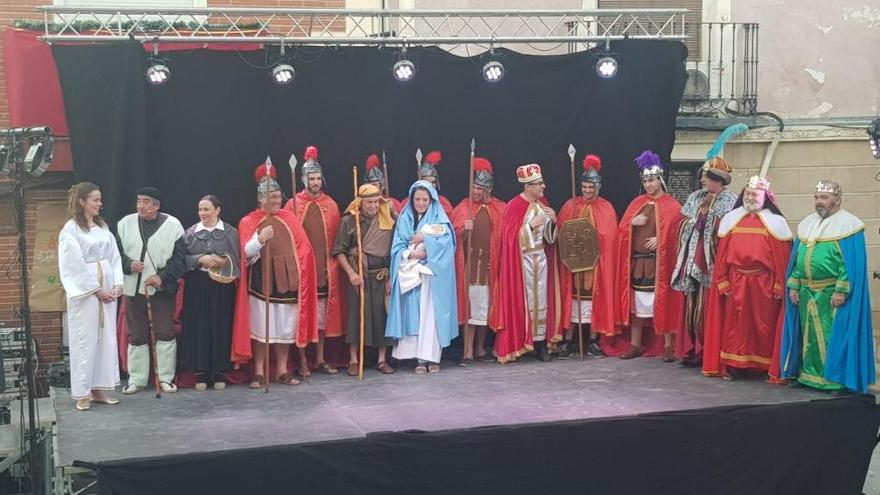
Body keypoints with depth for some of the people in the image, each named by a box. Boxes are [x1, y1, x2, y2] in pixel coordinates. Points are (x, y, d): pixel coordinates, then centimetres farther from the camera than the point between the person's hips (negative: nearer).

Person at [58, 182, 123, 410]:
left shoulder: (102, 227, 11)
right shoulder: (71, 229, -7)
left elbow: (114, 257, 11)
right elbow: (75, 265, -11)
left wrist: (117, 284, -2)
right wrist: (96, 290, -11)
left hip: (107, 290, 6)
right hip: (84, 291, -6)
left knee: (106, 339, 6)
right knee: (85, 340, -2)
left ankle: (99, 389, 13)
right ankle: (82, 393, 5)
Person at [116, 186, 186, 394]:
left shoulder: (173, 225, -5)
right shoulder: (125, 224, 3)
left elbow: (180, 259, -6)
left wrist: (162, 277, -17)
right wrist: (129, 264, -13)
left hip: (163, 288, -2)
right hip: (134, 287, 2)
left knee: (165, 333, 2)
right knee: (136, 335, 8)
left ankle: (166, 378, 13)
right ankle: (137, 379, 18)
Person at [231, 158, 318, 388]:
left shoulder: (289, 218, 9)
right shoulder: (248, 221, 0)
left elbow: (302, 247, 10)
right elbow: (247, 252, -11)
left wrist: (298, 270, 1)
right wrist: (260, 239, -28)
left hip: (286, 279, 3)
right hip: (261, 281, -3)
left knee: (285, 325, 8)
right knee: (260, 326, 0)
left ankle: (282, 370, 18)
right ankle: (259, 372, 8)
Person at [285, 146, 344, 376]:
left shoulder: (331, 205, 7)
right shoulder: (293, 204, -2)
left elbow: (336, 238, 8)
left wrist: (332, 263, 2)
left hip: (325, 268, 3)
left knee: (322, 314, 9)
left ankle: (320, 359, 18)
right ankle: (302, 362, 7)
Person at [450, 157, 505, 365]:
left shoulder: (499, 208, 6)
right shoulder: (463, 208, 3)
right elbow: (454, 237, -1)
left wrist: (499, 260, 0)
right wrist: (464, 230, -20)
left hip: (490, 265, 2)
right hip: (469, 264, -2)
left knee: (486, 307, 7)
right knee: (470, 306, -2)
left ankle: (480, 348, 20)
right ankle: (468, 351, 2)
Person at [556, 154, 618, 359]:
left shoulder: (606, 208, 3)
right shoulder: (570, 205, 4)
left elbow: (610, 237, -1)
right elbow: (561, 232, 2)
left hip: (597, 262, 0)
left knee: (596, 299, 3)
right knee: (571, 299, 0)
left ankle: (593, 342, 12)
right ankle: (567, 342, 6)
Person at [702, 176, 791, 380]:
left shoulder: (775, 222, 1)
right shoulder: (731, 219, 8)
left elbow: (782, 257, -2)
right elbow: (722, 253, 5)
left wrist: (779, 285, -7)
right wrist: (722, 281, 0)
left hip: (763, 283, -2)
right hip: (736, 281, 2)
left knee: (763, 325, 5)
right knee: (734, 324, 4)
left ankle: (765, 365, 14)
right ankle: (734, 365, 11)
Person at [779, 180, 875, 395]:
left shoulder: (848, 225, -7)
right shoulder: (807, 224, 13)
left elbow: (852, 262, -13)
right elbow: (796, 258, 15)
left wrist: (841, 290, -19)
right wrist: (793, 286, 7)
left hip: (833, 294, -6)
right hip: (807, 293, 6)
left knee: (834, 336, -3)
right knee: (810, 336, 12)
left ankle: (840, 380, 4)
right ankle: (809, 375, 21)